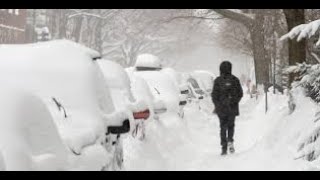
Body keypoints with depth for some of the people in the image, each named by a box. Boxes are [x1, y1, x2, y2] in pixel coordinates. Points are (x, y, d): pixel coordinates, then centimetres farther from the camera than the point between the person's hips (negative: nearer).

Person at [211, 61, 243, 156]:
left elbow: (214, 95, -6)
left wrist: (217, 105, 7)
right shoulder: (235, 79, -3)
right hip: (232, 108, 1)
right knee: (231, 125, 19)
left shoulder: (218, 80, -6)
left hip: (221, 108, -1)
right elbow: (240, 93, -1)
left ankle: (224, 148, 1)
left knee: (223, 127, 7)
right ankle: (230, 141, -4)